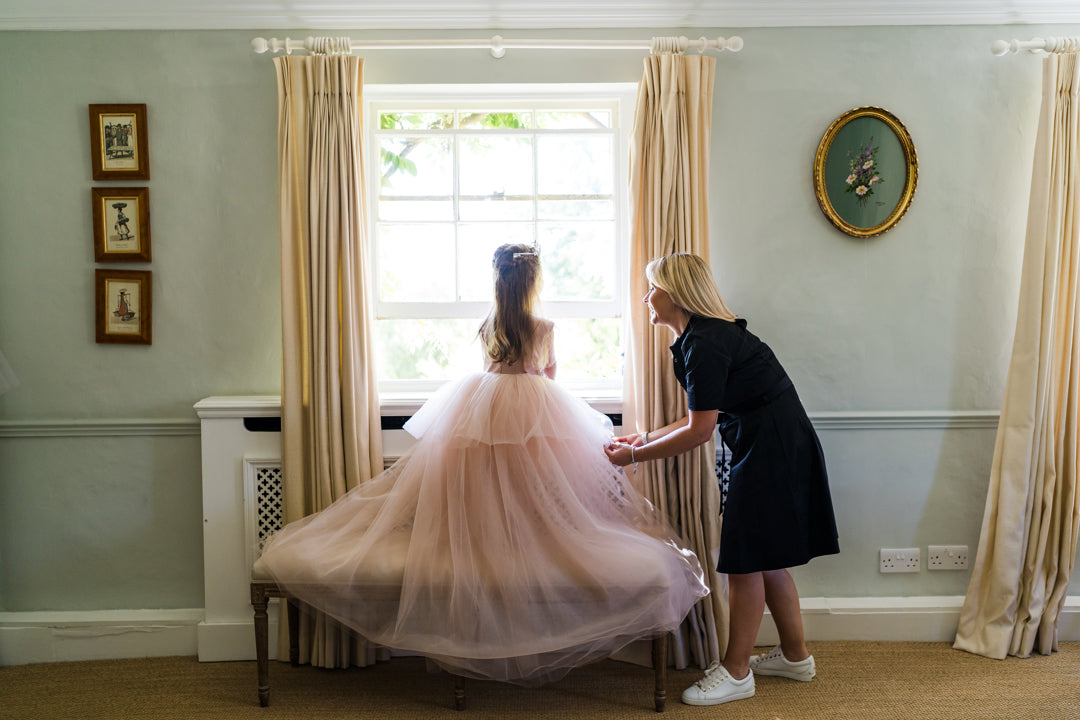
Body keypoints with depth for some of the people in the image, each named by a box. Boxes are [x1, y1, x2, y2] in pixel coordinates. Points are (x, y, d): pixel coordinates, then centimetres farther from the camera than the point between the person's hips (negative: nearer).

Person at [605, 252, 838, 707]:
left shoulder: (706, 343, -20)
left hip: (772, 450, -10)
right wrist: (645, 438, 15)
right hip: (775, 447, 10)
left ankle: (735, 671, 7)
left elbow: (700, 431, -19)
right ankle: (795, 655, 29)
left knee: (746, 558, -3)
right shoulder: (704, 335, 12)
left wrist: (635, 456, -12)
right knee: (765, 557, 16)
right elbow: (703, 417, 17)